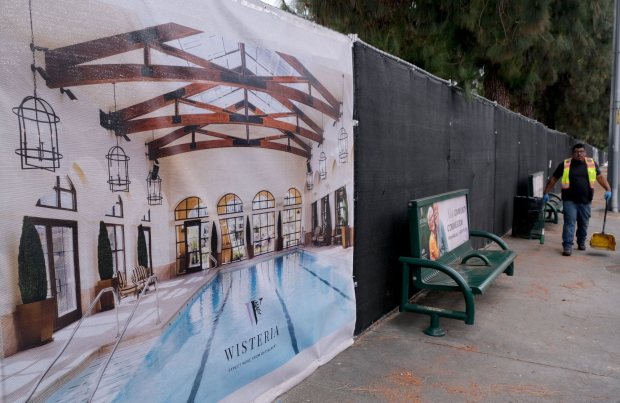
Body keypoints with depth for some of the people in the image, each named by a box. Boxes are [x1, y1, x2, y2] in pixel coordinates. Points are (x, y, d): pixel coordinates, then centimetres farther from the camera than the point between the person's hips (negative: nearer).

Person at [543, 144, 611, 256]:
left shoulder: (592, 163, 6)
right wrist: (546, 193, 2)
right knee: (569, 223, -7)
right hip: (570, 200, -3)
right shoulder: (565, 164, -1)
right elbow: (553, 179, 4)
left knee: (584, 224, 14)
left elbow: (600, 177, 14)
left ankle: (581, 242, 33)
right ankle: (567, 246, -5)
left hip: (586, 201, 3)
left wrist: (608, 190, 3)